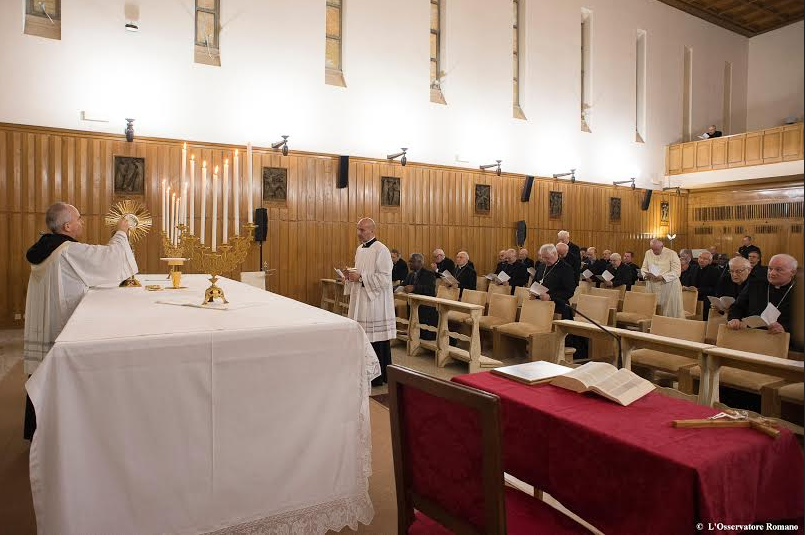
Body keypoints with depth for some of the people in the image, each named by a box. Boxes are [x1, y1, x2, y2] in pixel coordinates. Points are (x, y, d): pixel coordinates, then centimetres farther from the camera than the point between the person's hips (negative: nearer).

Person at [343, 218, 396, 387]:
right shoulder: (360, 249, 14)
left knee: (377, 341, -1)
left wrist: (360, 277, -19)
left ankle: (379, 377, 11)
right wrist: (351, 274, 3)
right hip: (360, 301, 8)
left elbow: (385, 278, -19)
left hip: (375, 303, -8)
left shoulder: (381, 250, -12)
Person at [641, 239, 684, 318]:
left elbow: (676, 272, -12)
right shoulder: (648, 253, 8)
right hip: (652, 286, 4)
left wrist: (662, 277, -25)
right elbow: (644, 268, 15)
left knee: (669, 310, -2)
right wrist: (647, 274, -8)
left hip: (668, 286, -4)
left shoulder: (672, 254, -6)